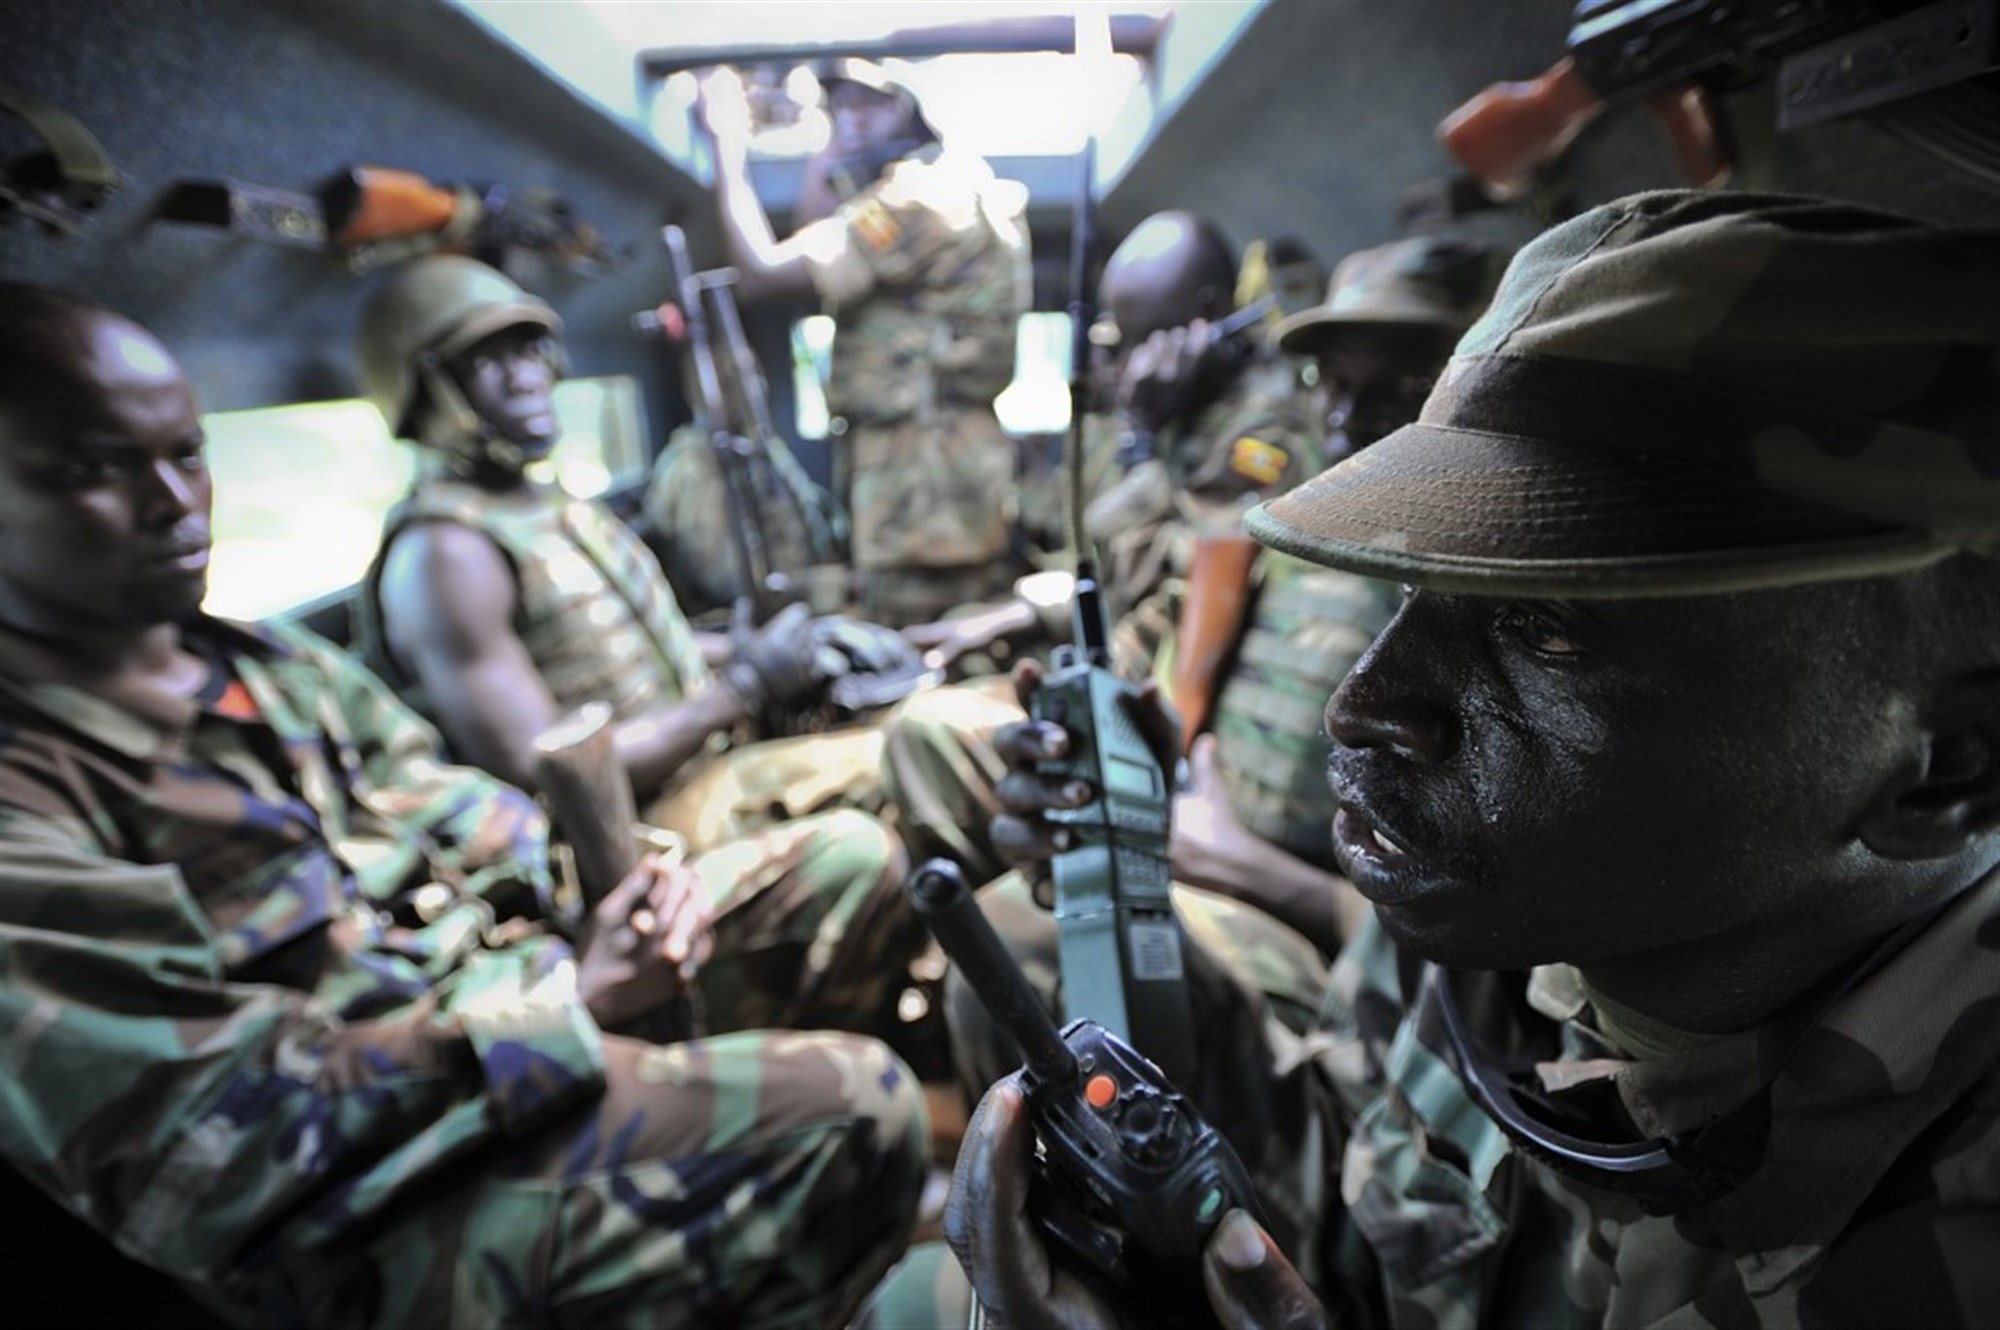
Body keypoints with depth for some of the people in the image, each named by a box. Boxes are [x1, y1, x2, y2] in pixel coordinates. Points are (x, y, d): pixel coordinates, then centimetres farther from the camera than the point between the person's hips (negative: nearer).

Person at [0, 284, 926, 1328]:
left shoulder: (270, 664, 10)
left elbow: (476, 827, 10)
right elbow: (211, 1135, -20)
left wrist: (613, 908, -11)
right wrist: (570, 995, -18)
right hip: (376, 1212, -8)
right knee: (855, 1110, -24)